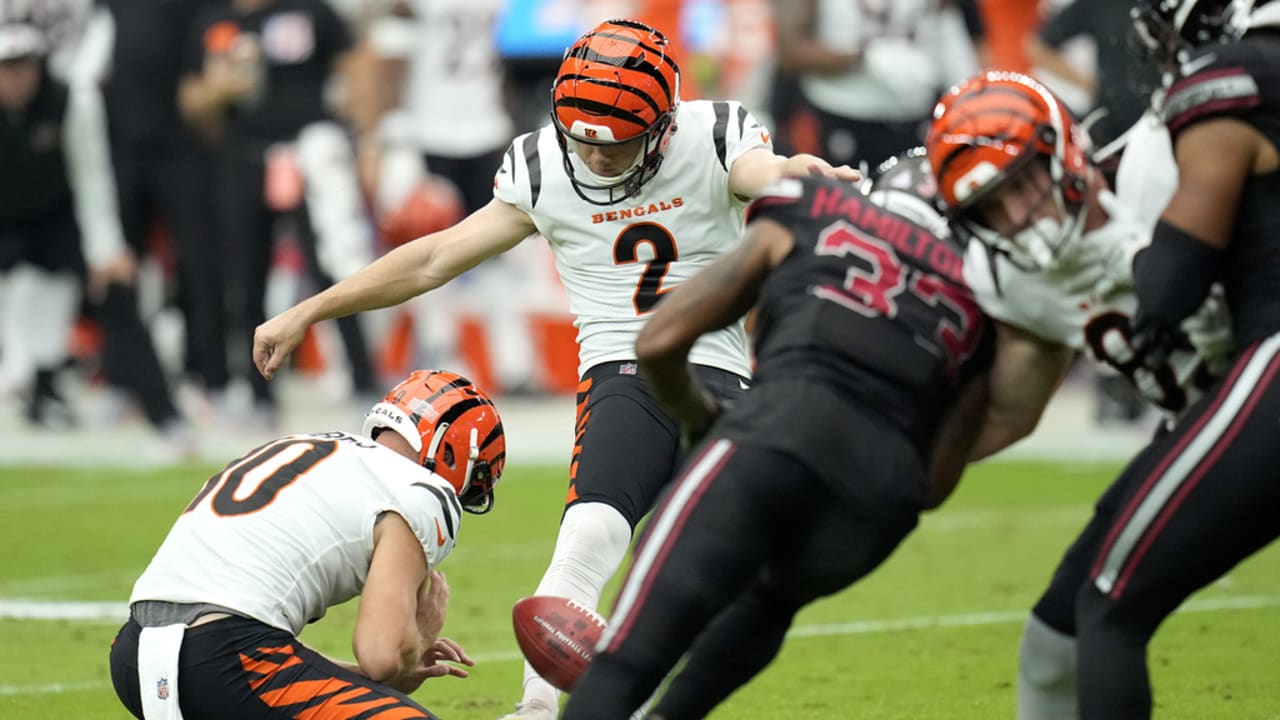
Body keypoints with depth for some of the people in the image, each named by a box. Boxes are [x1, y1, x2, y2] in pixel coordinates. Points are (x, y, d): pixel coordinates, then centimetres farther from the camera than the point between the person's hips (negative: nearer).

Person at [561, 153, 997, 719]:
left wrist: (701, 419, 40)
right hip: (881, 493, 3)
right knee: (771, 594, 37)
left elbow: (660, 342, 20)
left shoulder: (804, 219, 25)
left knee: (625, 664, -6)